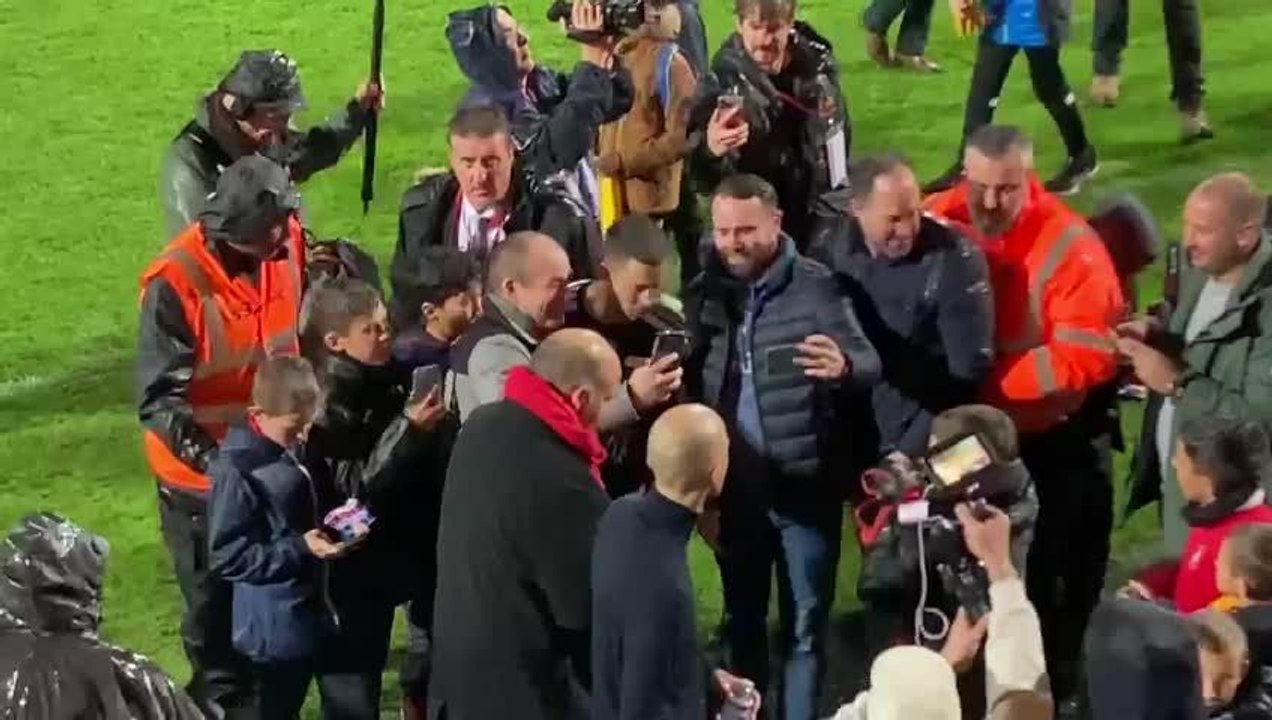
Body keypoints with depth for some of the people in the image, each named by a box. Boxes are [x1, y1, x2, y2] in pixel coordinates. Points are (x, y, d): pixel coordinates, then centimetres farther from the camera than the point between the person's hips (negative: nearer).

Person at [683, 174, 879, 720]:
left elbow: (868, 361, -15)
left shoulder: (814, 286, -9)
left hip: (803, 485, -3)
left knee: (805, 622, 7)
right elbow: (691, 383, 3)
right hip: (733, 486, 4)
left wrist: (843, 366, -39)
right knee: (742, 619, 16)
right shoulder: (705, 292, 2)